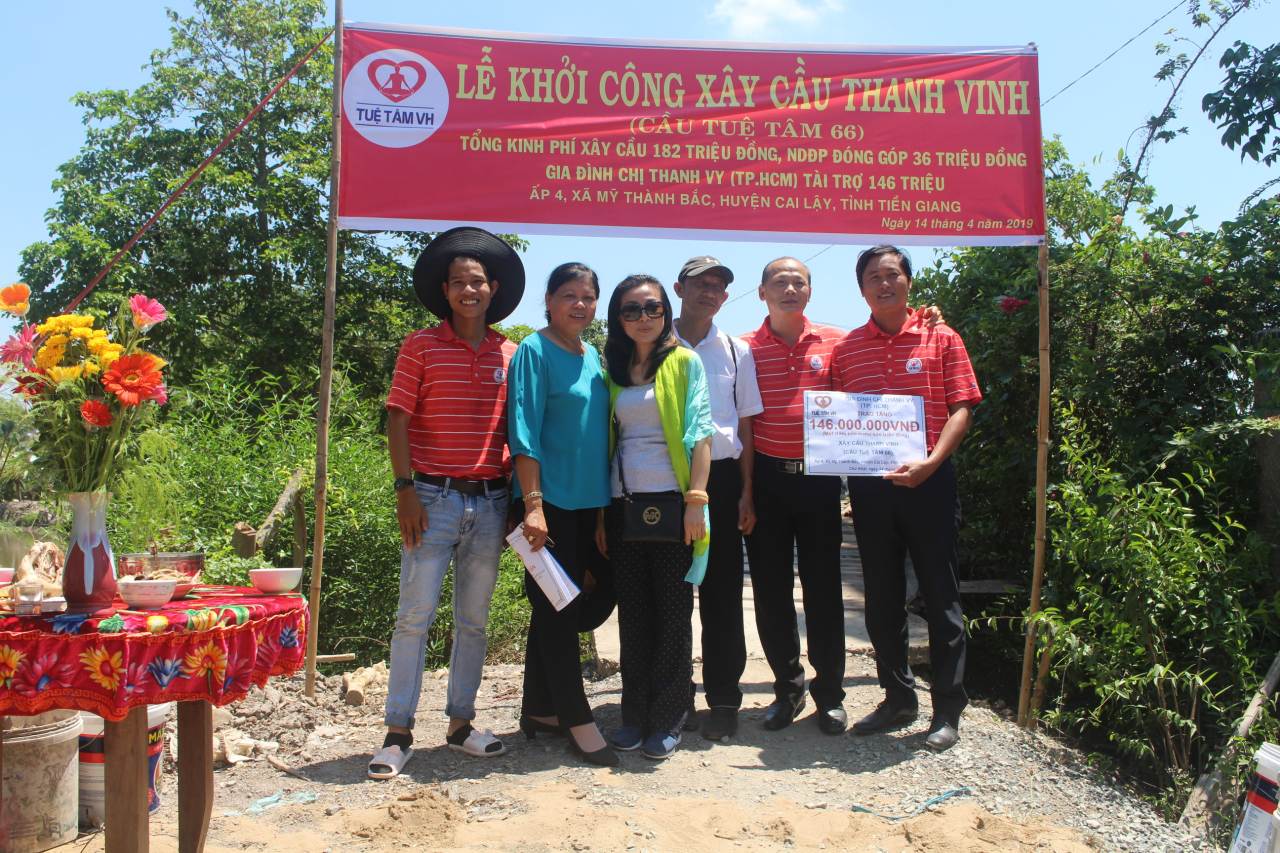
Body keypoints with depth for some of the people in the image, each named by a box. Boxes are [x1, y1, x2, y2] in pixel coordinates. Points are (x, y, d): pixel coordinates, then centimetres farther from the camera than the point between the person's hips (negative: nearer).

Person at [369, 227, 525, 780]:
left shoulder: (510, 355, 9)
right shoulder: (421, 347, 1)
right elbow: (398, 420, -2)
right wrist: (406, 489, -10)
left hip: (490, 500, 3)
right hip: (433, 497, -3)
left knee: (474, 619, 11)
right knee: (415, 615, -2)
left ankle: (461, 723, 23)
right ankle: (398, 733, 8)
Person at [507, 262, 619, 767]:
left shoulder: (593, 357, 14)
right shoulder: (535, 352, -6)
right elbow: (524, 434, -13)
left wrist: (608, 500, 15)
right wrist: (533, 504, -20)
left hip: (590, 500, 8)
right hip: (551, 501, -8)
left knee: (597, 593, 12)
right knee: (558, 608, -1)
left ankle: (539, 708, 25)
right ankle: (577, 721, 9)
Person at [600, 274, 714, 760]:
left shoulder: (685, 362, 1)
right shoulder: (612, 371, 12)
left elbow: (699, 433, -5)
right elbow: (606, 442, 12)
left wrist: (696, 501, -14)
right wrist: (600, 515, 8)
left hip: (671, 504, -4)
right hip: (623, 506, 4)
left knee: (673, 615, 4)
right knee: (633, 616, 9)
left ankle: (667, 720, 15)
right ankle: (635, 715, 20)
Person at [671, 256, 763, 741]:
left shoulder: (736, 351, 10)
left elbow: (746, 426, 10)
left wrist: (746, 493, 3)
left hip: (720, 479, 1)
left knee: (721, 593, 5)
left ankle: (723, 699, 16)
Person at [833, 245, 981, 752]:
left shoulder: (941, 339, 1)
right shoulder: (847, 349, 9)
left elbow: (962, 409, -4)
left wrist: (930, 462, -18)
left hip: (928, 480, -3)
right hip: (869, 483, 3)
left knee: (940, 595, 3)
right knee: (882, 597, 11)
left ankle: (948, 710, 15)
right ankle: (898, 698, 27)